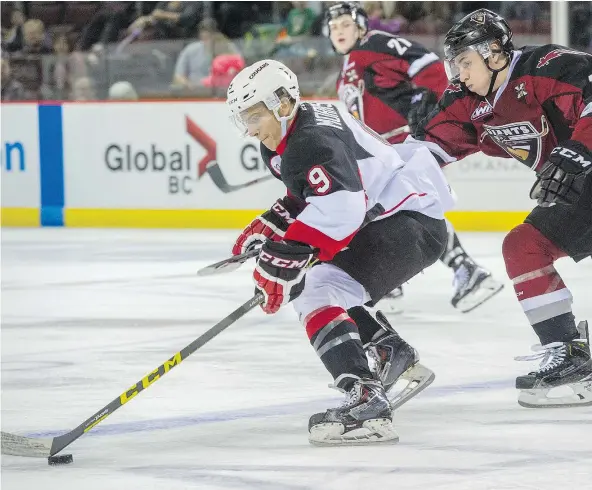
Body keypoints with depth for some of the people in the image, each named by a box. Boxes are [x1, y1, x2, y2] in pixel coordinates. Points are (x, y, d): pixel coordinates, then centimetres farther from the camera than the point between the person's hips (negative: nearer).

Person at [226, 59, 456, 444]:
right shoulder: (290, 137, 11)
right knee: (303, 284, 21)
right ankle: (395, 357, 28)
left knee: (318, 291, -26)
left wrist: (285, 255, -42)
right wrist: (271, 224, 14)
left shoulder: (313, 141, -22)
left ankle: (367, 403, -40)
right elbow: (310, 196, 27)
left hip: (412, 220, -12)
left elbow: (338, 207, -38)